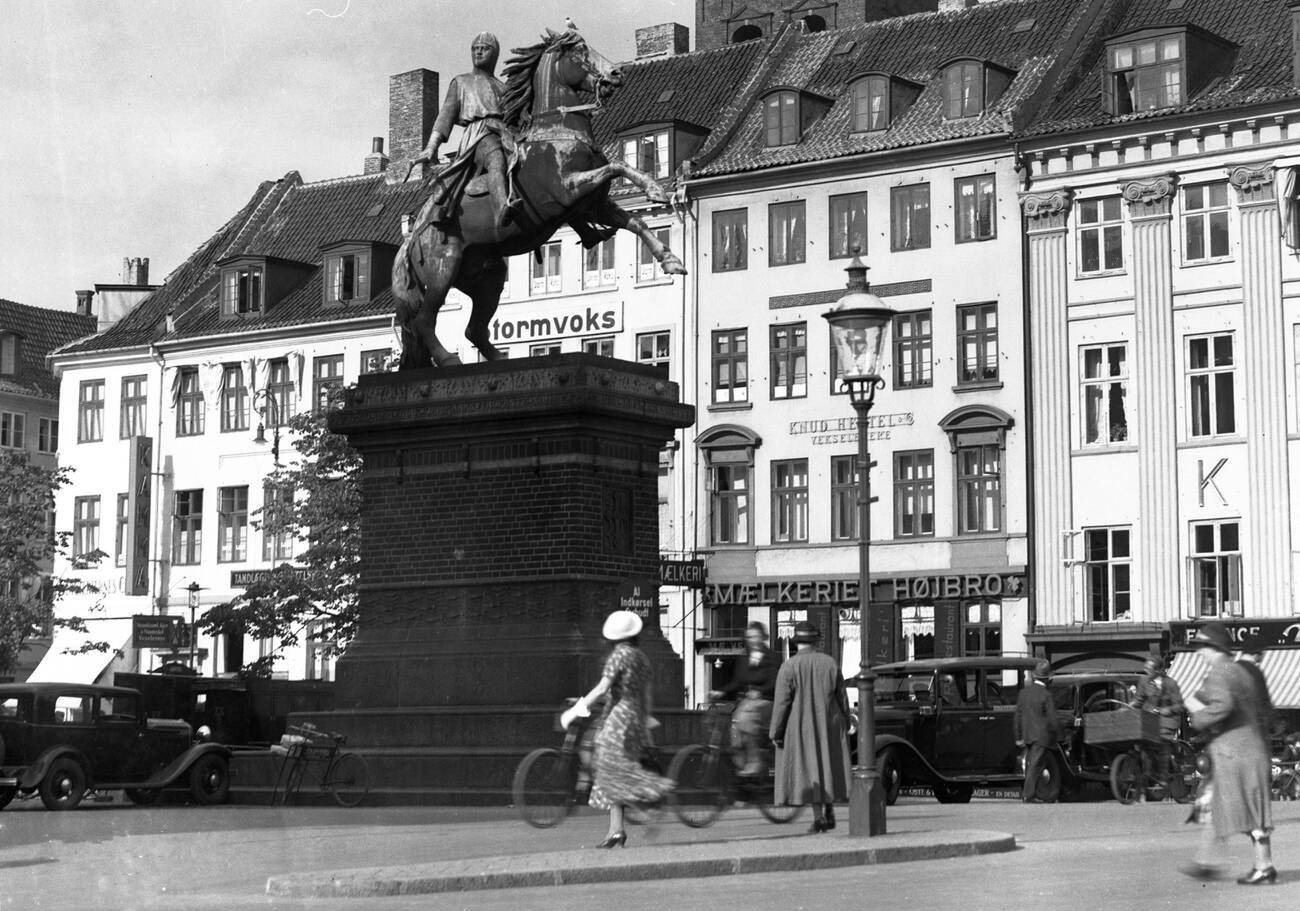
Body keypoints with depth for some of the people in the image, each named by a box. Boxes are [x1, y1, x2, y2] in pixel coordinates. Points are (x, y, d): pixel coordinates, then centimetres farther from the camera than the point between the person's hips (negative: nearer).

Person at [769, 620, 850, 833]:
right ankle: (829, 811, 14)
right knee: (829, 766, 15)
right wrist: (845, 724, 14)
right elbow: (842, 698, 3)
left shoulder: (789, 667, -11)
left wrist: (776, 733, -6)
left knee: (808, 770, 3)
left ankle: (818, 817, 0)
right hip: (829, 726, 3)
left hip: (800, 729, -3)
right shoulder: (830, 663, -2)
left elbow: (781, 703, -12)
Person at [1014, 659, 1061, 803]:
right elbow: (1053, 719, -14)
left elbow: (1018, 717, 7)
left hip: (1027, 736, 6)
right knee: (1036, 766, -2)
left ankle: (1025, 793, 18)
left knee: (1030, 765, 15)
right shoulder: (1046, 696, -15)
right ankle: (1029, 795, -2)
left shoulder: (1023, 692, 3)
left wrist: (1019, 737, 14)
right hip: (1042, 736, -6)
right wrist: (1057, 736, 1)